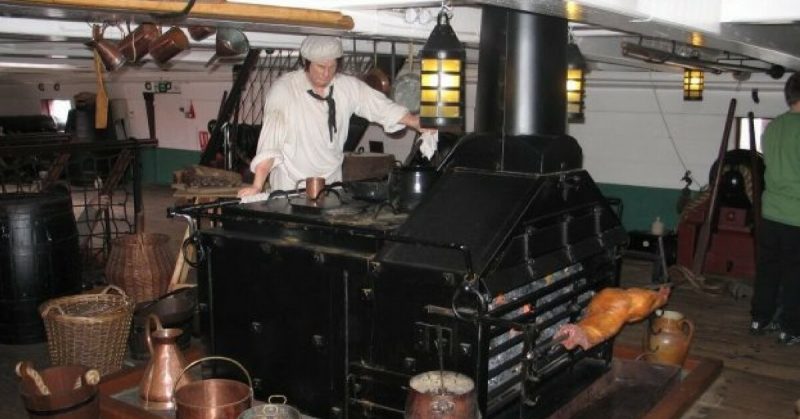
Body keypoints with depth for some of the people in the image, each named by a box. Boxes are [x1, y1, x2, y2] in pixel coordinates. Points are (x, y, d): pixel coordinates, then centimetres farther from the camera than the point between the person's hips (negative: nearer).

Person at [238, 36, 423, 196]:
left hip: (332, 182, 4)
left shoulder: (348, 87, 0)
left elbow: (384, 108, 3)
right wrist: (257, 187, -27)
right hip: (290, 188, -4)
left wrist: (421, 124, -10)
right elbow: (270, 140, -20)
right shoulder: (284, 89, -14)